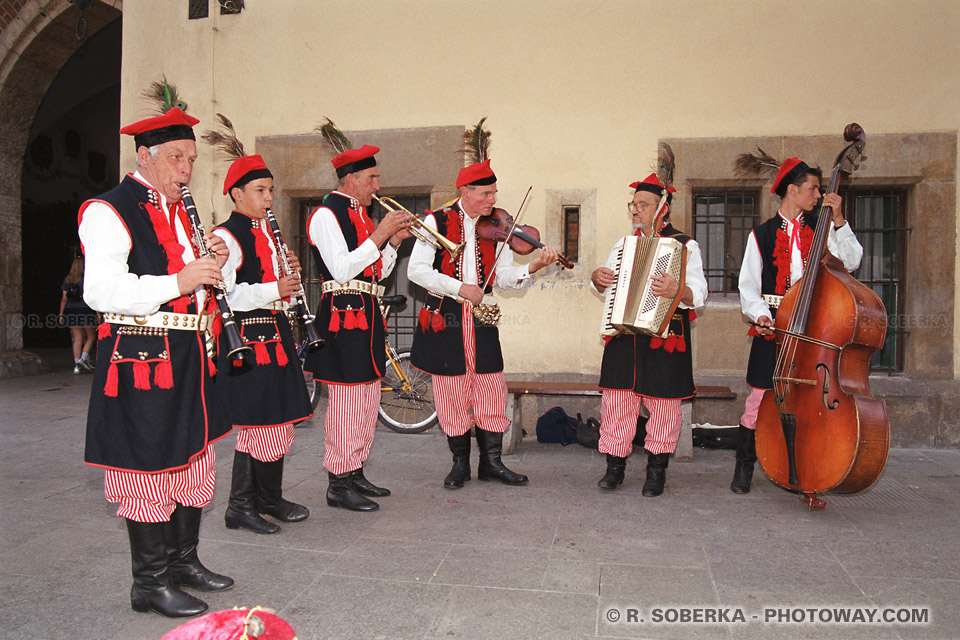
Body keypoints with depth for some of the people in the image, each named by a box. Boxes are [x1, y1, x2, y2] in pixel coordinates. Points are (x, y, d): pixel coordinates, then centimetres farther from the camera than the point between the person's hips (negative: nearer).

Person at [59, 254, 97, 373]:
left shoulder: (67, 280, 8)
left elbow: (64, 298, 7)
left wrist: (61, 314, 12)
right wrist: (97, 312, -4)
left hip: (71, 311, 4)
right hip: (86, 310, -4)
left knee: (77, 338, 7)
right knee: (91, 336, 10)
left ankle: (77, 365, 3)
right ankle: (83, 358, -5)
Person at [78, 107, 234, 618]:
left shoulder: (180, 210, 16)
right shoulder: (108, 211, -10)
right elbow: (101, 292, -21)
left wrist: (212, 264, 3)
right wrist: (178, 281, -25)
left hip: (187, 355, 9)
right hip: (142, 360, -9)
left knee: (194, 460, 16)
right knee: (151, 468, 0)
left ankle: (184, 560, 32)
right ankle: (150, 583, 15)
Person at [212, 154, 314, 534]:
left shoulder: (267, 234, 18)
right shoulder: (226, 236, -10)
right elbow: (224, 294, -20)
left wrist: (291, 274, 4)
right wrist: (275, 289, -21)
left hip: (274, 334, 9)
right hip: (246, 339, -9)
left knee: (276, 422, 13)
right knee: (257, 424, -4)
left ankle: (266, 499, 26)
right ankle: (242, 506, 10)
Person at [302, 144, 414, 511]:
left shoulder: (360, 214, 20)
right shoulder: (326, 214, -8)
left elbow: (378, 272, 19)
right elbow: (342, 269, -19)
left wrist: (394, 240, 5)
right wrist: (380, 235, -16)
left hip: (367, 316, 10)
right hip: (343, 317, -9)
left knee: (367, 401, 12)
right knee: (347, 401, -7)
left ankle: (356, 472, 23)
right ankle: (339, 484, 2)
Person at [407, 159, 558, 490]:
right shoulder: (437, 221, -3)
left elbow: (503, 277, 2)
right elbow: (416, 270, -11)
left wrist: (531, 267, -17)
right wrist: (459, 288, -18)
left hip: (481, 318, 3)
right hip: (444, 318, -3)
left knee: (491, 390, 2)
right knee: (452, 392, 4)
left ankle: (491, 462, 17)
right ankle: (460, 463, 19)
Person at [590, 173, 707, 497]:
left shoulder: (685, 246, 0)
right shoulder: (623, 245, 16)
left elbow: (698, 294, -10)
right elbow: (607, 288, 25)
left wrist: (678, 291, -31)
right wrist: (597, 278, 2)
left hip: (664, 336, -4)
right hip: (622, 335, 4)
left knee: (662, 403, 4)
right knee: (617, 399, 4)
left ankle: (657, 469, 19)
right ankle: (615, 466, 16)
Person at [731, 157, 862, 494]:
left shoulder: (821, 228, 11)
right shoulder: (762, 234, 6)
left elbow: (851, 262, -2)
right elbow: (749, 285, 4)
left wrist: (838, 221, -7)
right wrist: (760, 314, -13)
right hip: (773, 327, -2)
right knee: (760, 395, -1)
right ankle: (744, 468, 14)